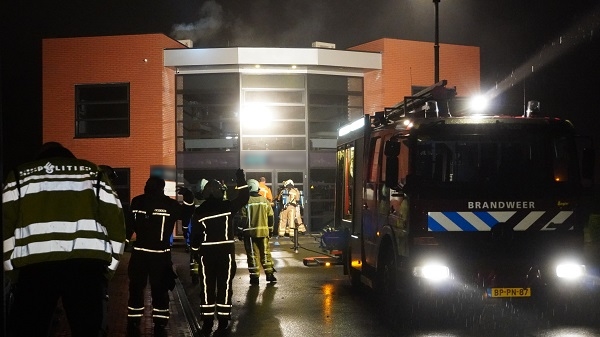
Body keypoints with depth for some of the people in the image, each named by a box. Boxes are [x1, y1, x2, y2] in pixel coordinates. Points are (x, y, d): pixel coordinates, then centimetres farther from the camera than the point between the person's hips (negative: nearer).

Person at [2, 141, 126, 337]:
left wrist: (13, 272, 16)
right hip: (87, 263, 1)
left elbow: (5, 226, 11)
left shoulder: (19, 176, 22)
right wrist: (108, 269, 17)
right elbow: (114, 220, 12)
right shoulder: (93, 173, 22)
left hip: (34, 264, 0)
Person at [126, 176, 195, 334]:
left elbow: (185, 216, -7)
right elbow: (130, 224, 9)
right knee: (136, 287, 6)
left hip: (160, 254, -2)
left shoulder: (169, 204, -6)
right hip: (139, 251, 2)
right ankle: (133, 320, 17)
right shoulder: (137, 202, 1)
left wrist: (188, 199, -23)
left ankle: (160, 321, 13)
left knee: (159, 288, 3)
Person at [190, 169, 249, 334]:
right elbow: (243, 198, 6)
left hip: (206, 252, 0)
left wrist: (195, 251, 10)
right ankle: (223, 319, 5)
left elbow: (195, 234, -1)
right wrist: (241, 181, 12)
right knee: (225, 285, 5)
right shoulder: (227, 206, -5)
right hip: (226, 251, 0)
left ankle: (207, 321, 2)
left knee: (207, 286, 4)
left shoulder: (199, 211, -3)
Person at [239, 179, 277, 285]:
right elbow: (270, 216, 10)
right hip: (264, 231, 4)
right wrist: (270, 230, 19)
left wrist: (242, 232, 0)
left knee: (253, 254, 1)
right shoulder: (265, 200, 5)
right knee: (265, 253, 12)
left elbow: (243, 219, -9)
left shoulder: (246, 201, -9)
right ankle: (269, 274, 11)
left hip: (250, 232, -4)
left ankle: (254, 276, 2)